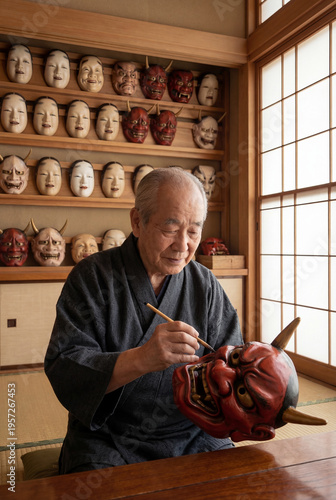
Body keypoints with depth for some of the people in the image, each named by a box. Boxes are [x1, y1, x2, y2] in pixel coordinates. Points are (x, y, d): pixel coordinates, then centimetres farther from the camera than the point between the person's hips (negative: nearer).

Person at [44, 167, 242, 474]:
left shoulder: (205, 284, 3)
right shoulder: (93, 276, -8)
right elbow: (62, 368, -16)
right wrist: (140, 359, -32)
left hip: (191, 436, 3)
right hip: (108, 440, -3)